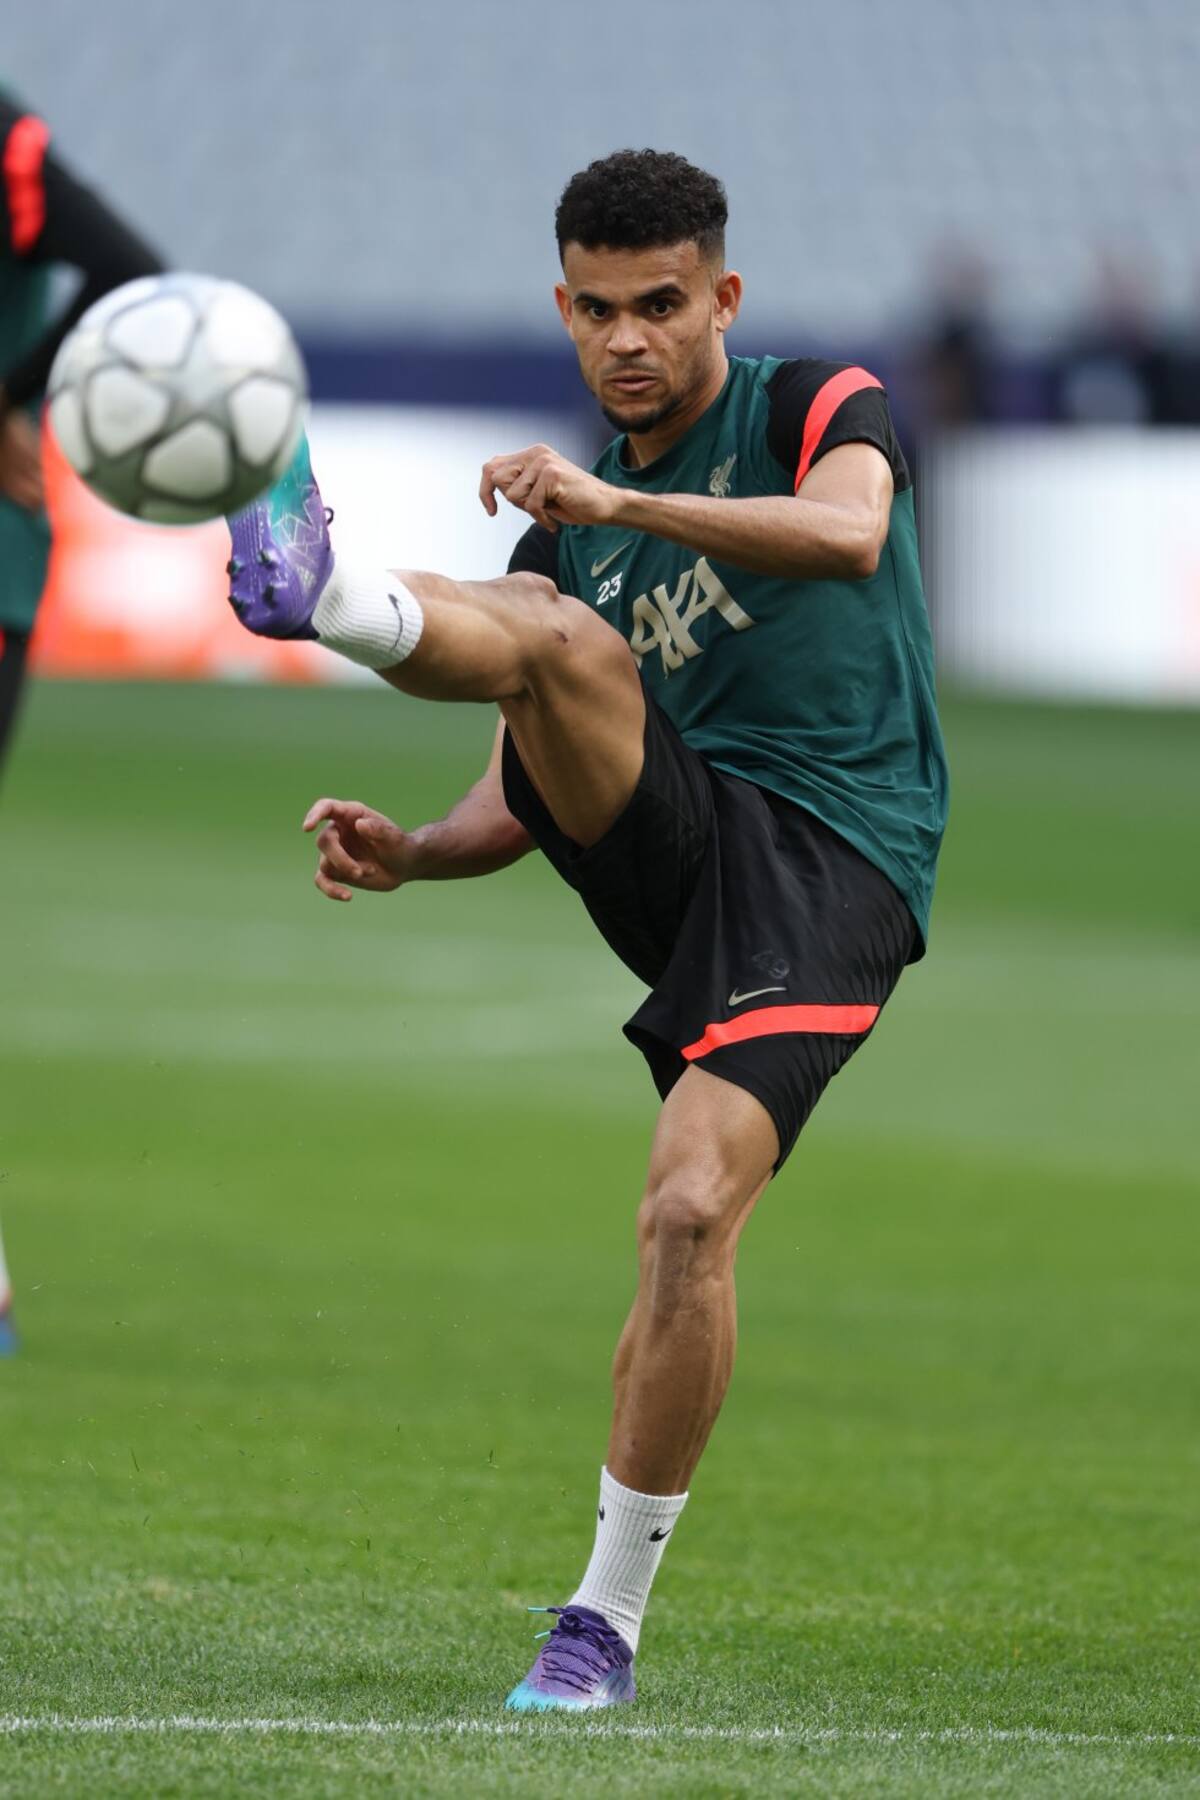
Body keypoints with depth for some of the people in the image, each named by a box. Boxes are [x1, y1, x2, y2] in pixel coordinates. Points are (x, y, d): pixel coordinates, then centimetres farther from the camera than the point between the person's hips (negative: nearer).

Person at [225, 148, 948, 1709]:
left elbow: (846, 531, -19)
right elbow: (537, 787, 20)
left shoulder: (818, 409, 6)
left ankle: (609, 1616, -10)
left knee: (691, 1209, -22)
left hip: (830, 865, -4)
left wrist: (625, 502, -30)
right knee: (561, 639, -26)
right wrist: (411, 855, -1)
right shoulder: (570, 524, 19)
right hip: (664, 844, 4)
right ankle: (315, 589, -56)